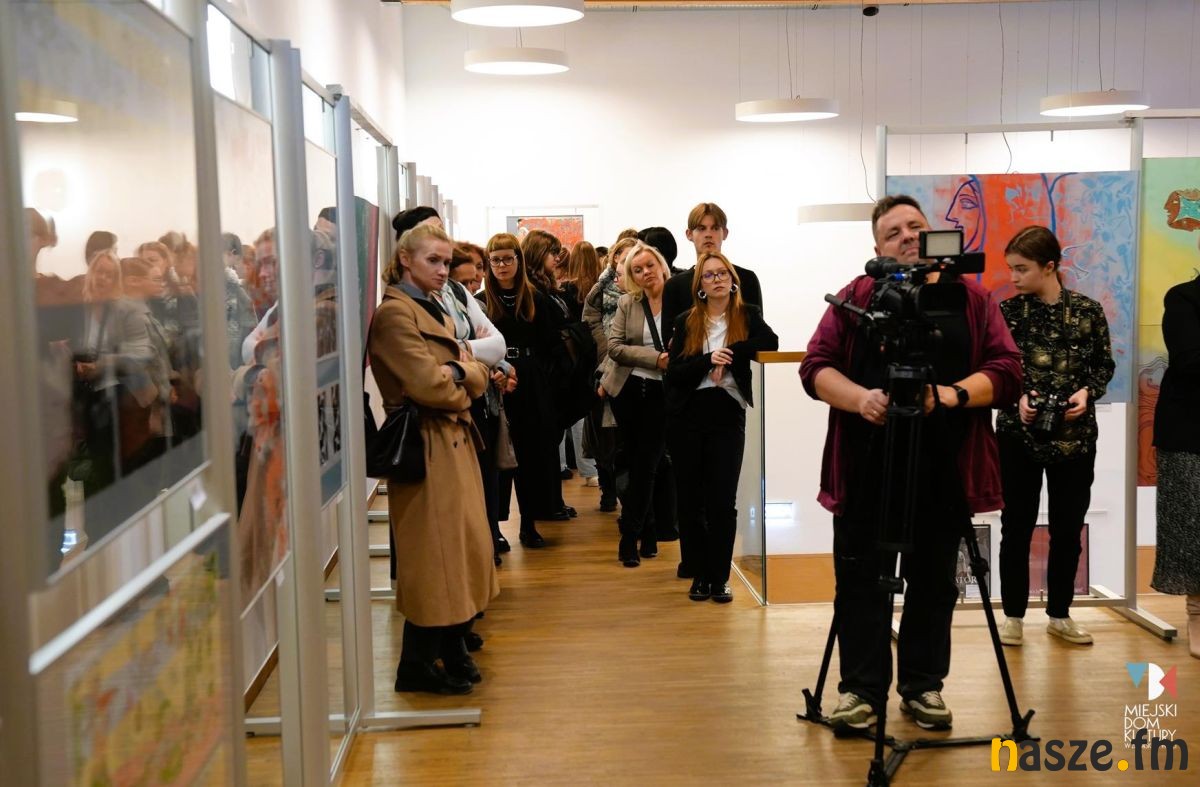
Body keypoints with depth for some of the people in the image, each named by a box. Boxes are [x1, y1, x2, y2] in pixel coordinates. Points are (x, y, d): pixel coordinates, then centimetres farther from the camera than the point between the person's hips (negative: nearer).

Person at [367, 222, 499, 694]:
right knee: (434, 555, -4)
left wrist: (458, 372, -11)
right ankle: (417, 667, 5)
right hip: (426, 448, -10)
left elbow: (476, 377, 10)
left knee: (464, 547, 13)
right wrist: (458, 390, -2)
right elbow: (427, 384, -22)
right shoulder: (394, 313, -12)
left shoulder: (435, 312, 18)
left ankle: (451, 651, 24)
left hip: (456, 443, 10)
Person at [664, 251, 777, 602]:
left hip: (728, 414, -1)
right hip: (687, 416, 2)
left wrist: (729, 357, -17)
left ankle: (720, 578, 7)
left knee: (723, 500, -2)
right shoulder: (686, 322, 7)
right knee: (690, 500, 4)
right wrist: (708, 360, -16)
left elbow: (770, 342, -15)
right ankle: (700, 575, 15)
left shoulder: (747, 316, 5)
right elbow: (672, 373, -3)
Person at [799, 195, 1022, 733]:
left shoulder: (972, 299, 7)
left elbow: (1007, 372, 0)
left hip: (944, 469, 1)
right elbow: (816, 367, 1)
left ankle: (923, 686, 22)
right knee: (860, 579, 2)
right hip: (866, 467, 0)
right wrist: (861, 398, -17)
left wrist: (950, 395, -17)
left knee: (934, 582, 8)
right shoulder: (854, 299, 6)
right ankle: (860, 690, 12)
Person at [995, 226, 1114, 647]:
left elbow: (1105, 364, 7)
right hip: (1019, 432, -1)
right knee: (1017, 526, 5)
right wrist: (1017, 397, -16)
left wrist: (1087, 391, -11)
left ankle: (1060, 615, 22)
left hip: (1075, 434, 1)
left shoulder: (1088, 311, -1)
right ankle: (1013, 615, 16)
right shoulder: (1008, 311, -3)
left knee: (1068, 527, 9)